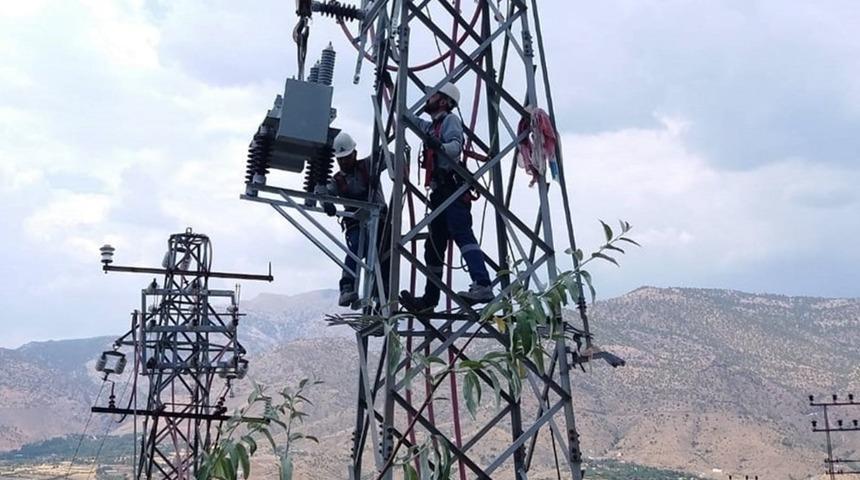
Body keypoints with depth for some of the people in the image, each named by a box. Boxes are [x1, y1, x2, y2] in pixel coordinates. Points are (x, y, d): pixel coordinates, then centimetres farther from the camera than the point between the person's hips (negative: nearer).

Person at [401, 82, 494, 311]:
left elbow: (455, 146, -19)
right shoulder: (433, 126, 28)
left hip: (453, 188, -10)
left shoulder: (450, 120, 2)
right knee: (433, 247, 12)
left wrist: (440, 146, -38)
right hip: (441, 191, 10)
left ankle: (482, 286, -40)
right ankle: (430, 298, 19)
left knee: (461, 233, -26)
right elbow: (410, 119, 47)